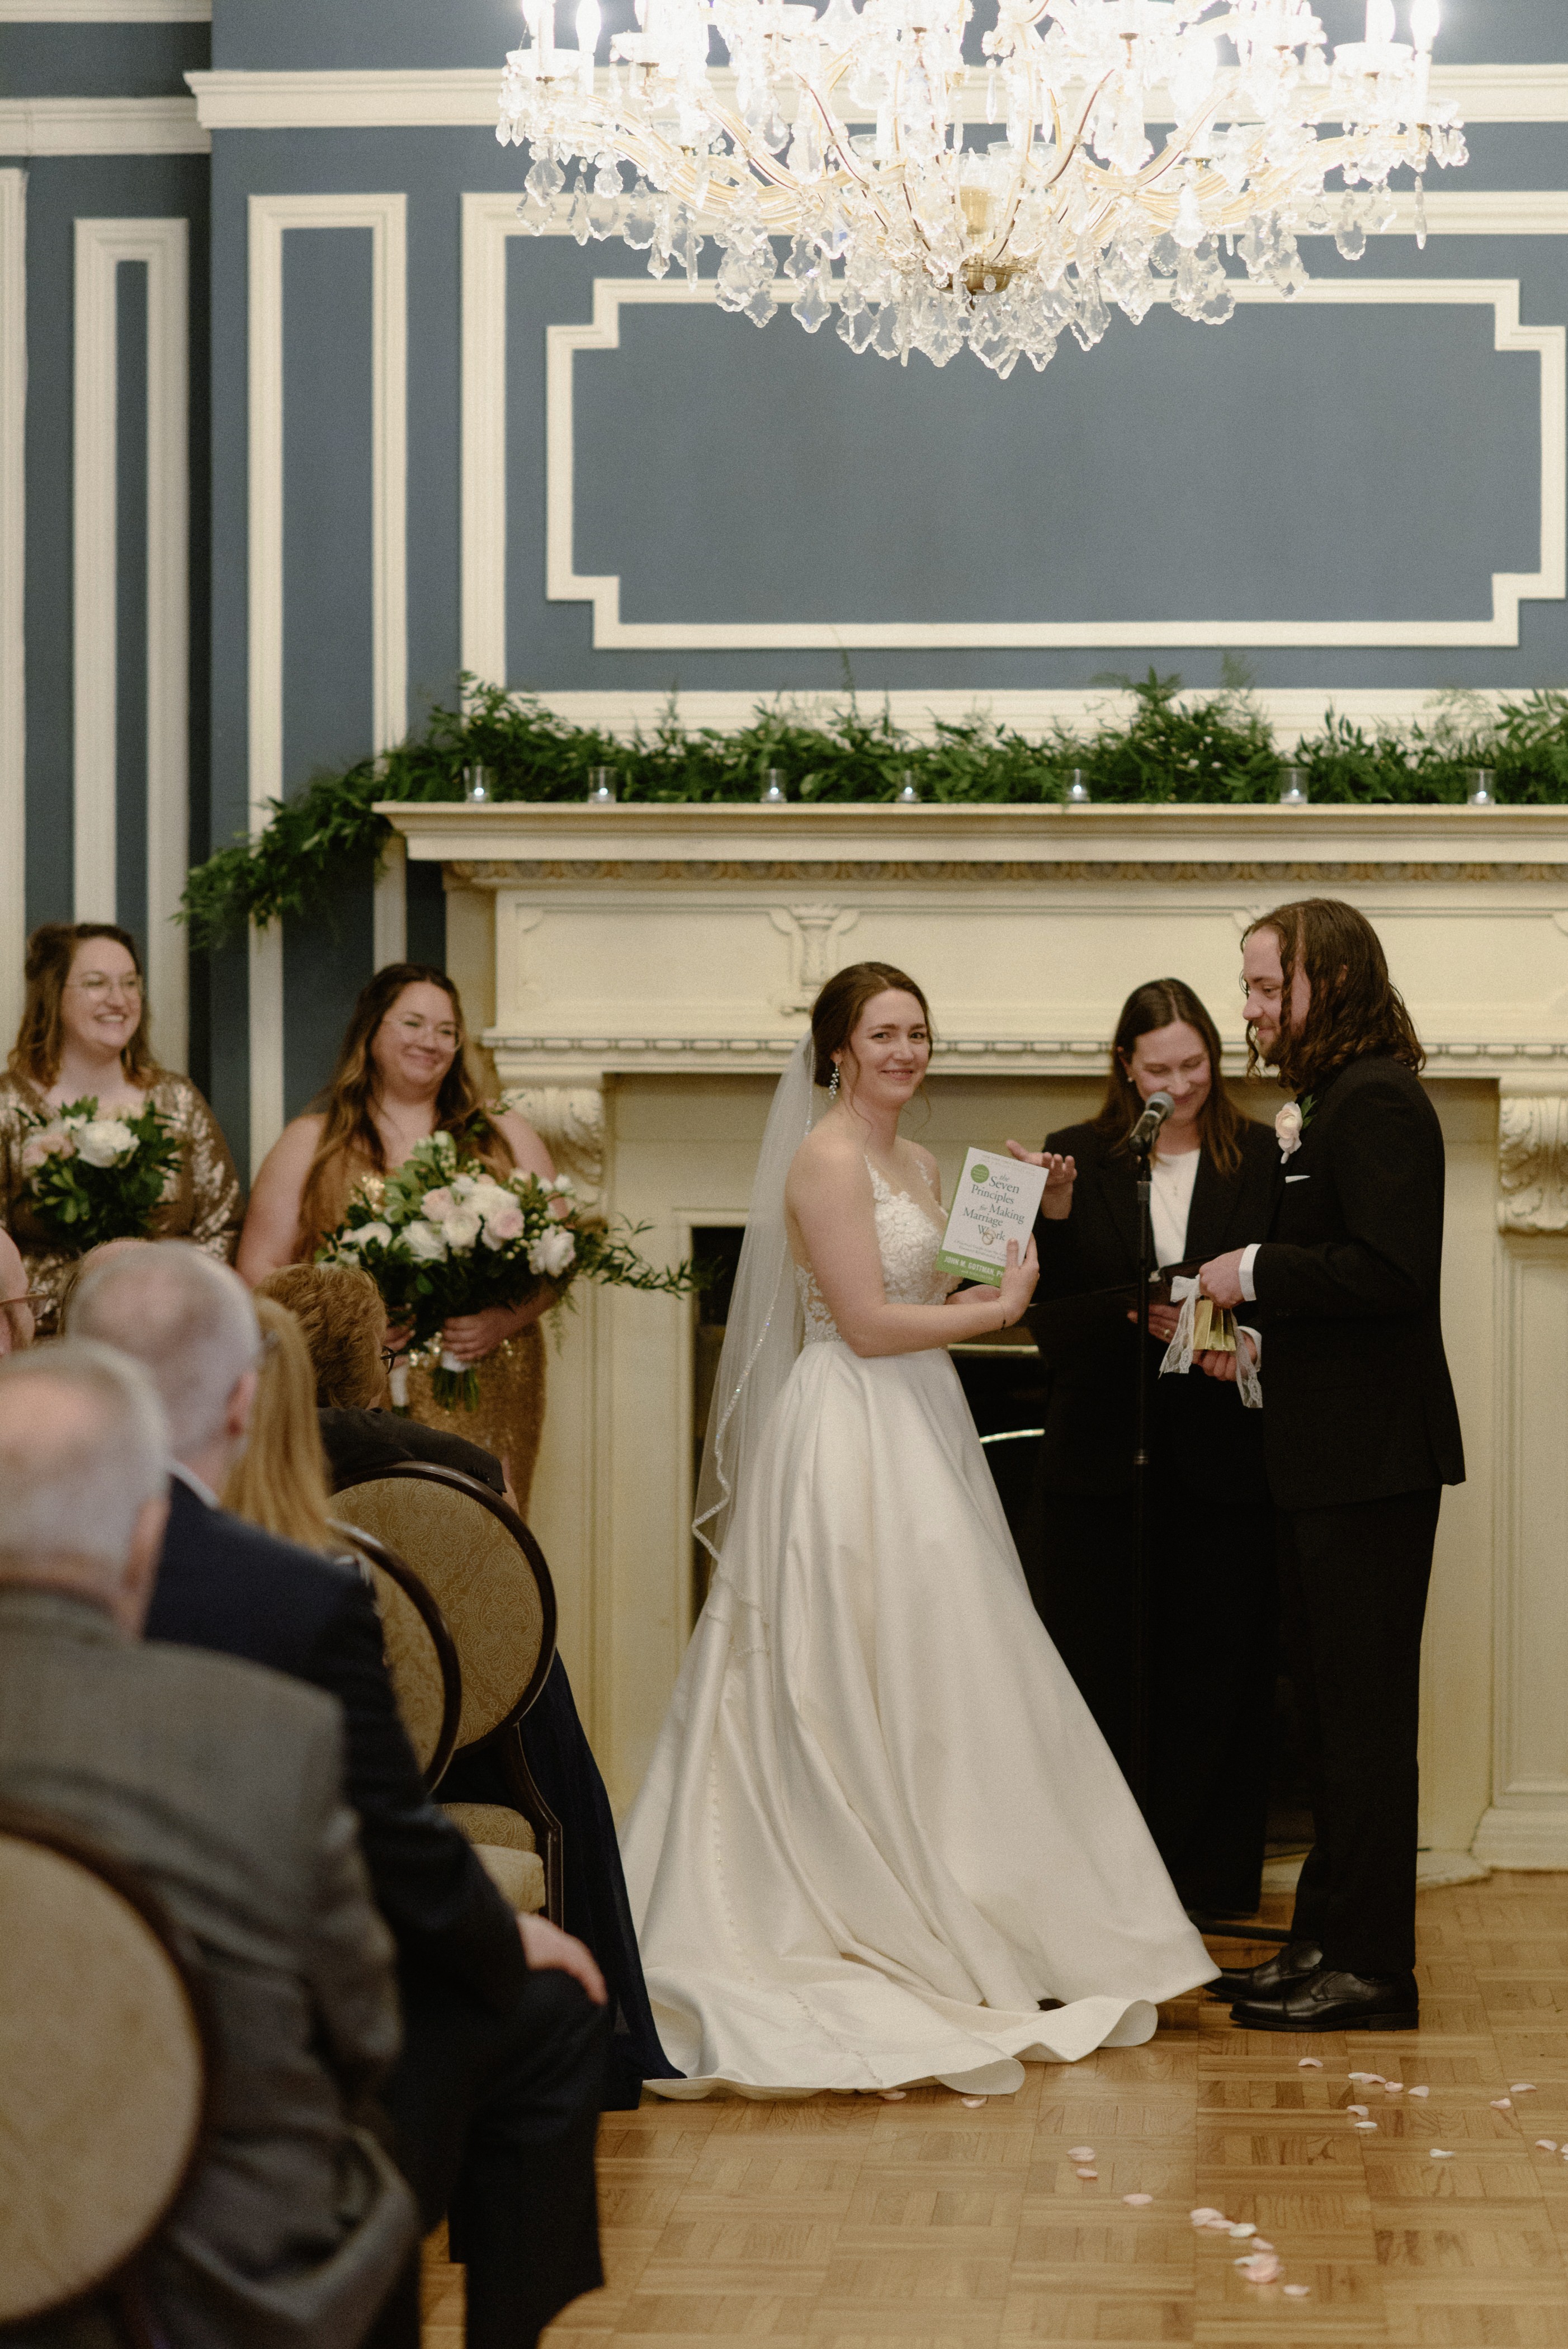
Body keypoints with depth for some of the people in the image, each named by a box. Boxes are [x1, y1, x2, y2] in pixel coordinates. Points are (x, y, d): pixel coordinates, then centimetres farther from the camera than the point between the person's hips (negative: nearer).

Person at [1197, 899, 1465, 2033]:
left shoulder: (1376, 1099, -15)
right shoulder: (1335, 1101, 16)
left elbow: (1391, 1268, -24)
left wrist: (1258, 1272, -16)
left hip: (1371, 1458, -11)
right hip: (1337, 1452, 11)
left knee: (1366, 1715, -5)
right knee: (1334, 1708, 15)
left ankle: (1373, 1964, 0)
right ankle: (1331, 1940, 23)